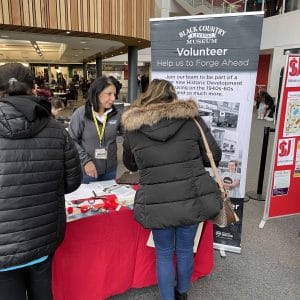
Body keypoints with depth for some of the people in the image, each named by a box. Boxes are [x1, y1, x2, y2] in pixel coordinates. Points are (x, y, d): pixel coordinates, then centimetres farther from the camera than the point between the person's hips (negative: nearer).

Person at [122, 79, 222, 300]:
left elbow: (130, 165, 15)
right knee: (185, 249, 23)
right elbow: (215, 156, 5)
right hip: (193, 199, 2)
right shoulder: (192, 119, -2)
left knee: (164, 254, 20)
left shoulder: (132, 128, 0)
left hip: (157, 204, -1)